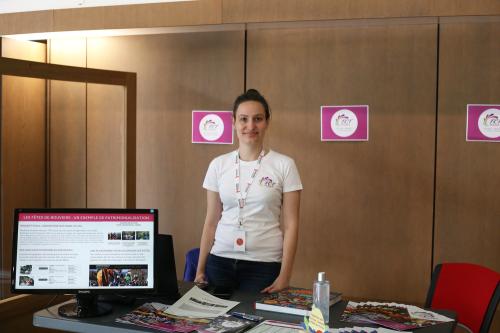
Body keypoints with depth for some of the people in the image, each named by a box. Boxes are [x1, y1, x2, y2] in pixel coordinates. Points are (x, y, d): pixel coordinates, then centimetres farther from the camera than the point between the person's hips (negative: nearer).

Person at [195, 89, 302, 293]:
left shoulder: (284, 165, -4)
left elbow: (291, 224, -4)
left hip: (264, 265, -2)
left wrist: (284, 277, -9)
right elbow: (211, 222, 9)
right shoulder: (218, 165, 4)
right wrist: (200, 270, 8)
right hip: (220, 261, 2)